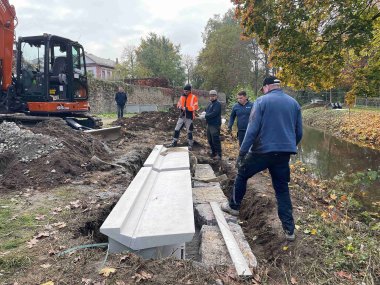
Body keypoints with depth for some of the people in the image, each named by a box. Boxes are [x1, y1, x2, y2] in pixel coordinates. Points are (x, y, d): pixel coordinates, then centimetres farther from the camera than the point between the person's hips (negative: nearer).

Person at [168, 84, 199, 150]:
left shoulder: (193, 97, -6)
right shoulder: (182, 97, 11)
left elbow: (195, 107, -15)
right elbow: (178, 104, 18)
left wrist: (187, 108, -24)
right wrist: (180, 106, -7)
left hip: (189, 117, -5)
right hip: (181, 116, 5)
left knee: (189, 131, 3)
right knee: (177, 129, 6)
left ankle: (190, 144, 16)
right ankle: (174, 142, 18)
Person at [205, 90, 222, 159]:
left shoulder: (217, 104, -11)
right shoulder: (210, 103, 15)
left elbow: (214, 113, -21)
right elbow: (207, 111, 19)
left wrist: (206, 116, -14)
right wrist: (206, 115, -4)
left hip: (215, 125, -9)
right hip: (209, 124, 9)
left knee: (215, 140, -7)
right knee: (210, 140, 15)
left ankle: (219, 154, 2)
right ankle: (213, 152, 28)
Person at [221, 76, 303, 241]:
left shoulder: (262, 101, -6)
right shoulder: (294, 103, 10)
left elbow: (252, 130, -14)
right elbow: (299, 132, 13)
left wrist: (242, 153, -11)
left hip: (262, 151, -4)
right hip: (284, 153, 5)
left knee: (242, 175, 19)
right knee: (282, 189, 13)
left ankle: (234, 206, 30)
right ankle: (289, 229, 15)